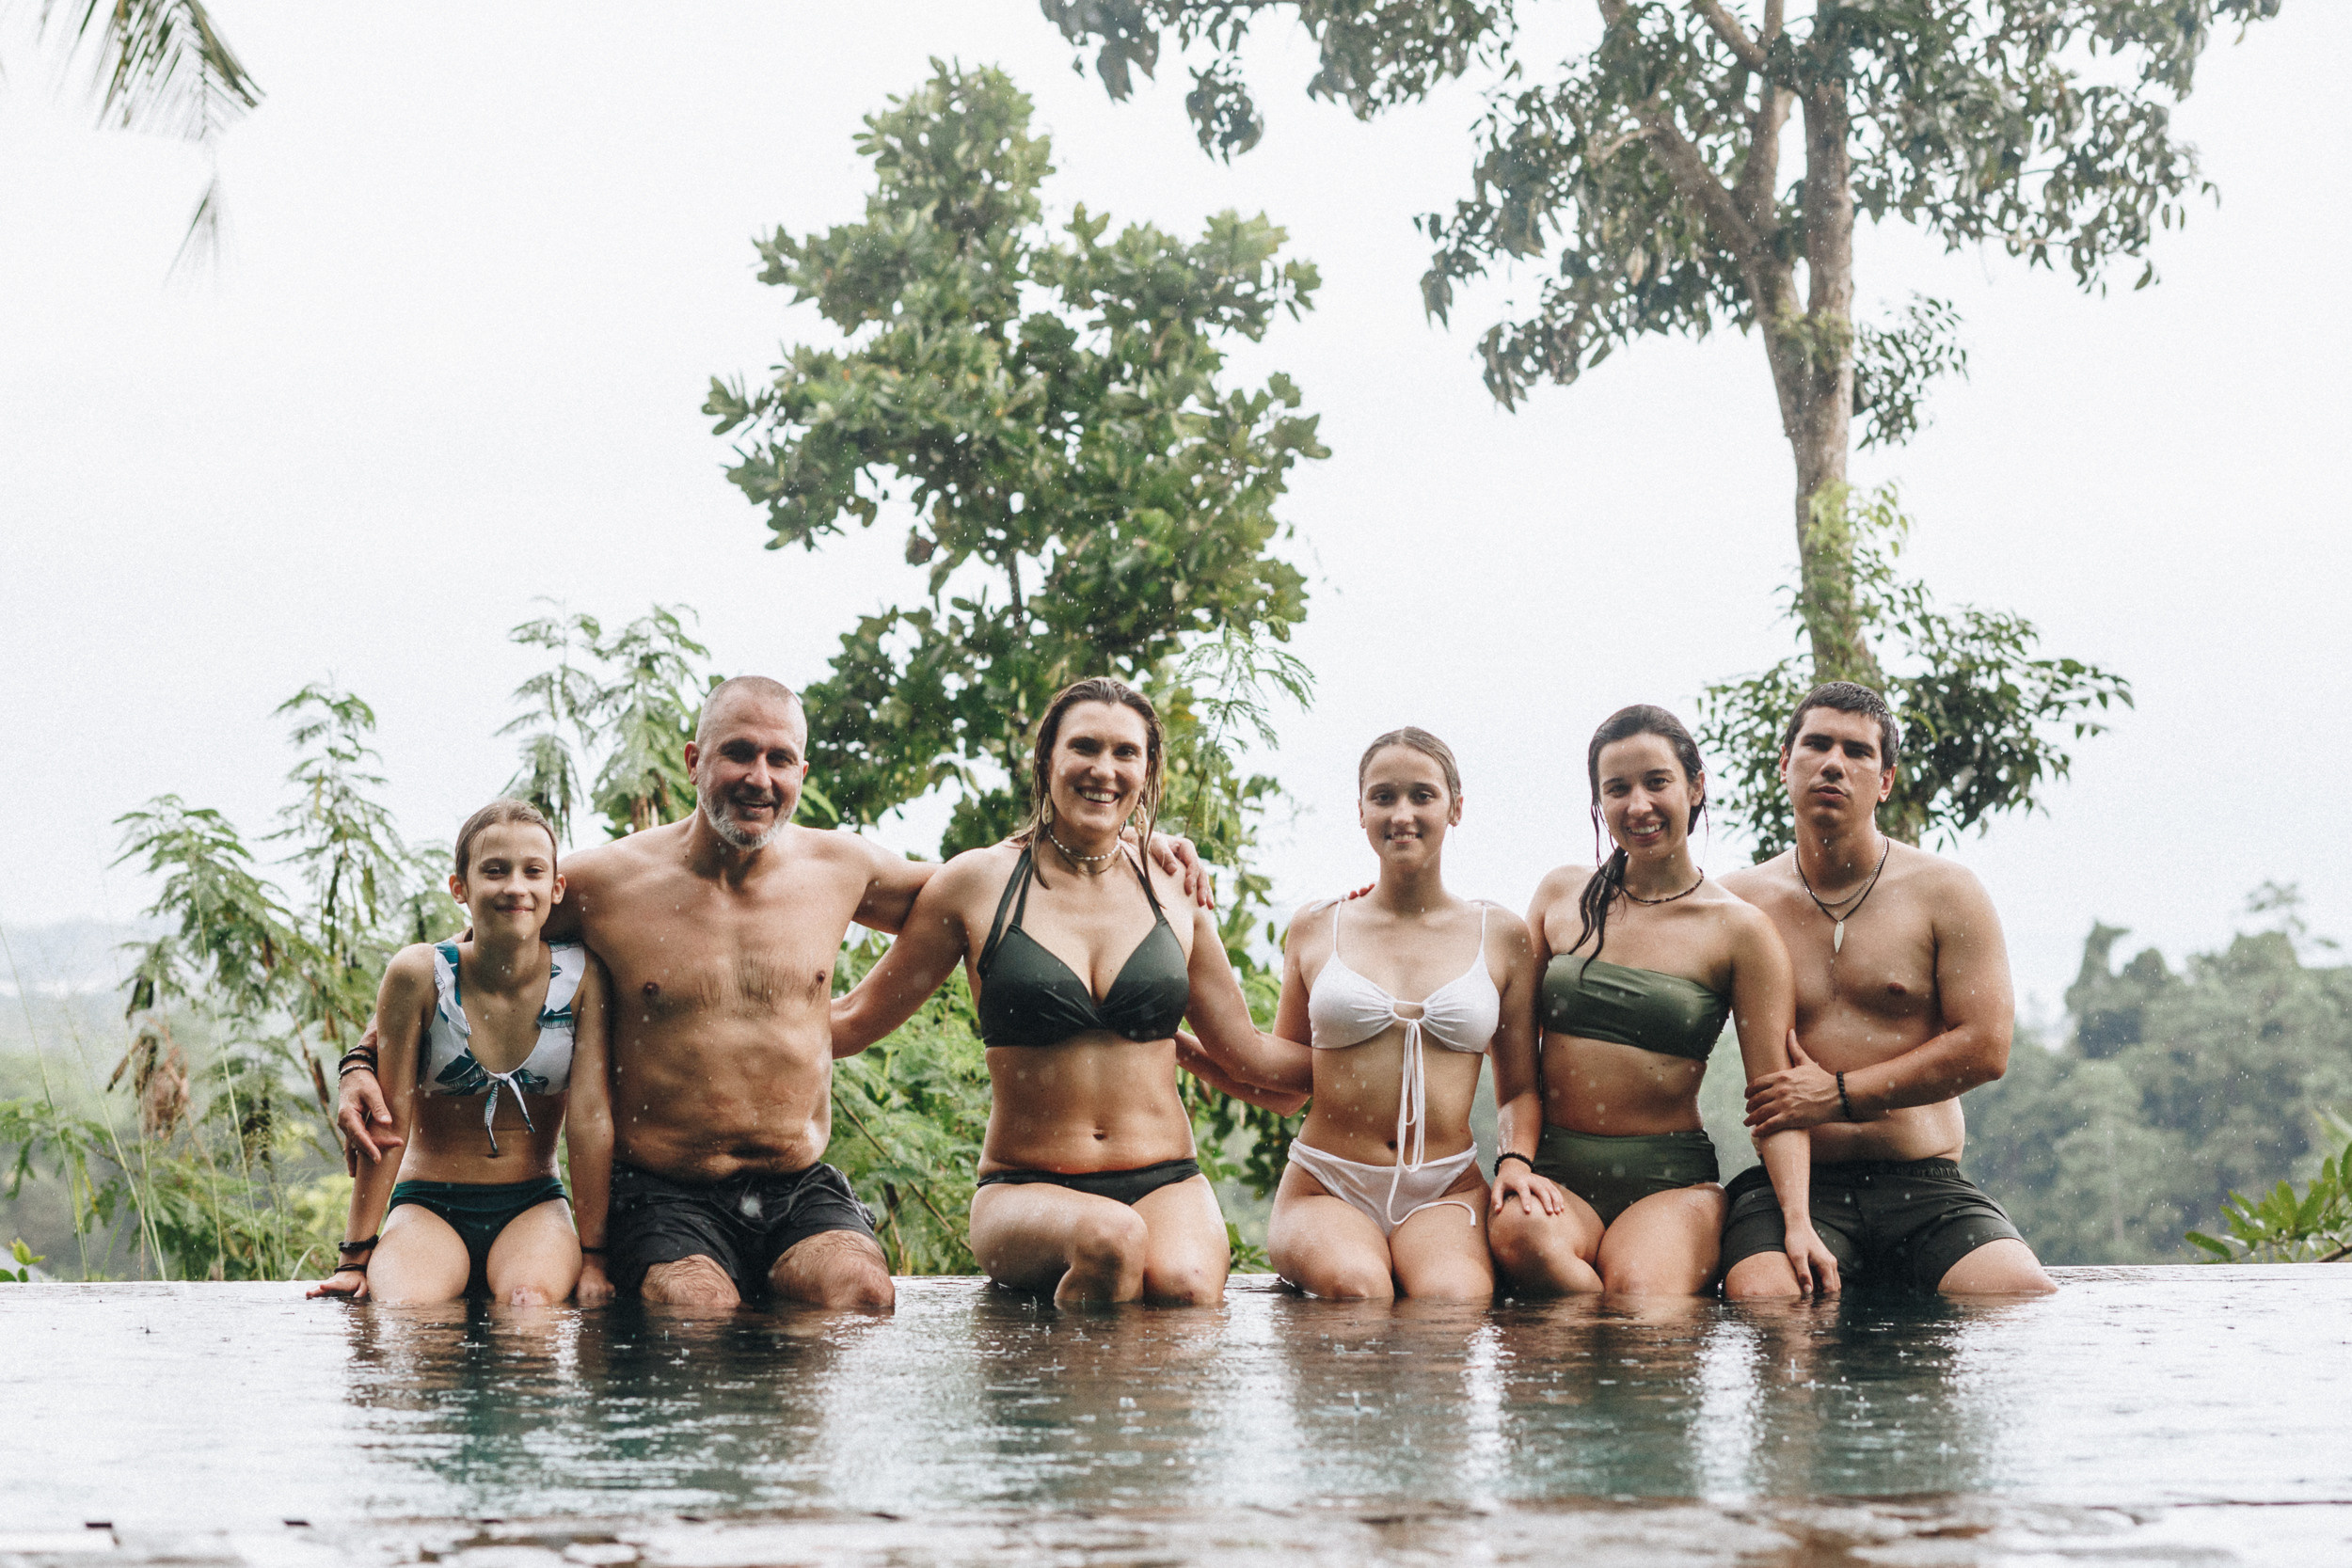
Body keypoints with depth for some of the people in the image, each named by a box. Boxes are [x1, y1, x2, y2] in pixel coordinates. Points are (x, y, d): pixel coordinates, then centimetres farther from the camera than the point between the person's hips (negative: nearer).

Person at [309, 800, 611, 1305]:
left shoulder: (581, 976, -9)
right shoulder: (420, 974, -12)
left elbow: (590, 1118, -8)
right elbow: (388, 1121, -8)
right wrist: (357, 1257, -6)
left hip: (534, 1206, 1)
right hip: (428, 1205, -1)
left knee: (533, 1301, -32)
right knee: (402, 1310, -32)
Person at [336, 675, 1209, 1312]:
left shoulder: (837, 869, 7)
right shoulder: (604, 883, -1)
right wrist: (364, 1064, -2)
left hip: (803, 1189, 2)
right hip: (664, 1196, -2)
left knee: (858, 1292, -29)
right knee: (696, 1309, -32)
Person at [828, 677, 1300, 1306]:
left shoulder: (1176, 896, 11)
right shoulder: (980, 883, 4)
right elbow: (854, 1022, 9)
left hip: (1166, 1183, 1)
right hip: (1025, 1194, -1)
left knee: (1184, 1283, -33)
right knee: (1112, 1237, -35)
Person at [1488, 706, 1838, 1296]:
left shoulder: (1739, 930, 2)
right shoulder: (1562, 894, 11)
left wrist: (1798, 1219, -15)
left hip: (1673, 1181, -2)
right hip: (1556, 1173, 3)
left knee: (1639, 1287, -34)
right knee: (1522, 1234, -33)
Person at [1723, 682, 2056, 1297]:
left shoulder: (1945, 893, 7)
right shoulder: (1737, 901, 10)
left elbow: (1985, 1047, 0)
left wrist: (1839, 1094, -6)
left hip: (1928, 1184, 1)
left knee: (2025, 1295, -26)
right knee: (1763, 1299, -34)